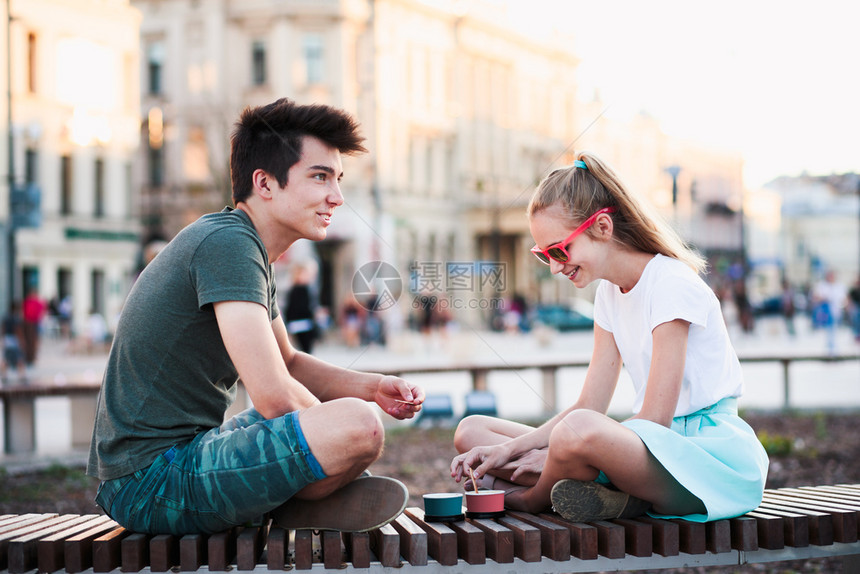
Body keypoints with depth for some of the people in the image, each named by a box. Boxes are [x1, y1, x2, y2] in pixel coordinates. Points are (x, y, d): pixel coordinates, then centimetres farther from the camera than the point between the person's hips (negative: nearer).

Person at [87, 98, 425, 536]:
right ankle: (292, 509, -3)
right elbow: (274, 396, -24)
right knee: (359, 426, -28)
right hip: (153, 482, -11)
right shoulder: (227, 243, -17)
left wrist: (372, 387, 7)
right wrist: (336, 438, -5)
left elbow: (289, 364, 24)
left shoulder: (253, 252, 14)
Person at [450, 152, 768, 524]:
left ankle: (530, 499, -6)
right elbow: (590, 406, 9)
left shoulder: (671, 285, -13)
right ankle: (620, 496, -18)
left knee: (579, 431, -41)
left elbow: (655, 418, -17)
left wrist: (558, 456, -16)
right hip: (651, 444, 9)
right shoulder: (609, 294, 13)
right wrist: (508, 450, -4)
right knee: (471, 431, 1)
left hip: (711, 452, -8)